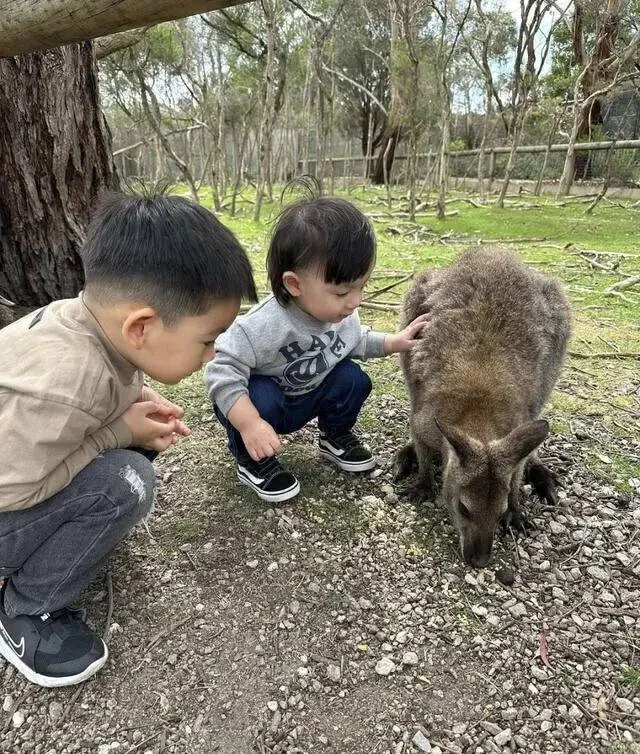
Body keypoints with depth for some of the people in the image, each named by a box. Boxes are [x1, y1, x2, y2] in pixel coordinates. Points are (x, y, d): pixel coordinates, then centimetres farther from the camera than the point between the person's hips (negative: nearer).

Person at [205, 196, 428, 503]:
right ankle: (252, 462, -6)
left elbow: (357, 341, 8)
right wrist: (249, 425, -42)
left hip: (304, 398, 6)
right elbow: (222, 371, -36)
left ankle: (336, 437, 16)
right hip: (257, 398, -5)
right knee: (259, 398, -36)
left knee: (353, 378, -12)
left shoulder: (343, 314, -14)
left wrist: (393, 342, -6)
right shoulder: (264, 326, -39)